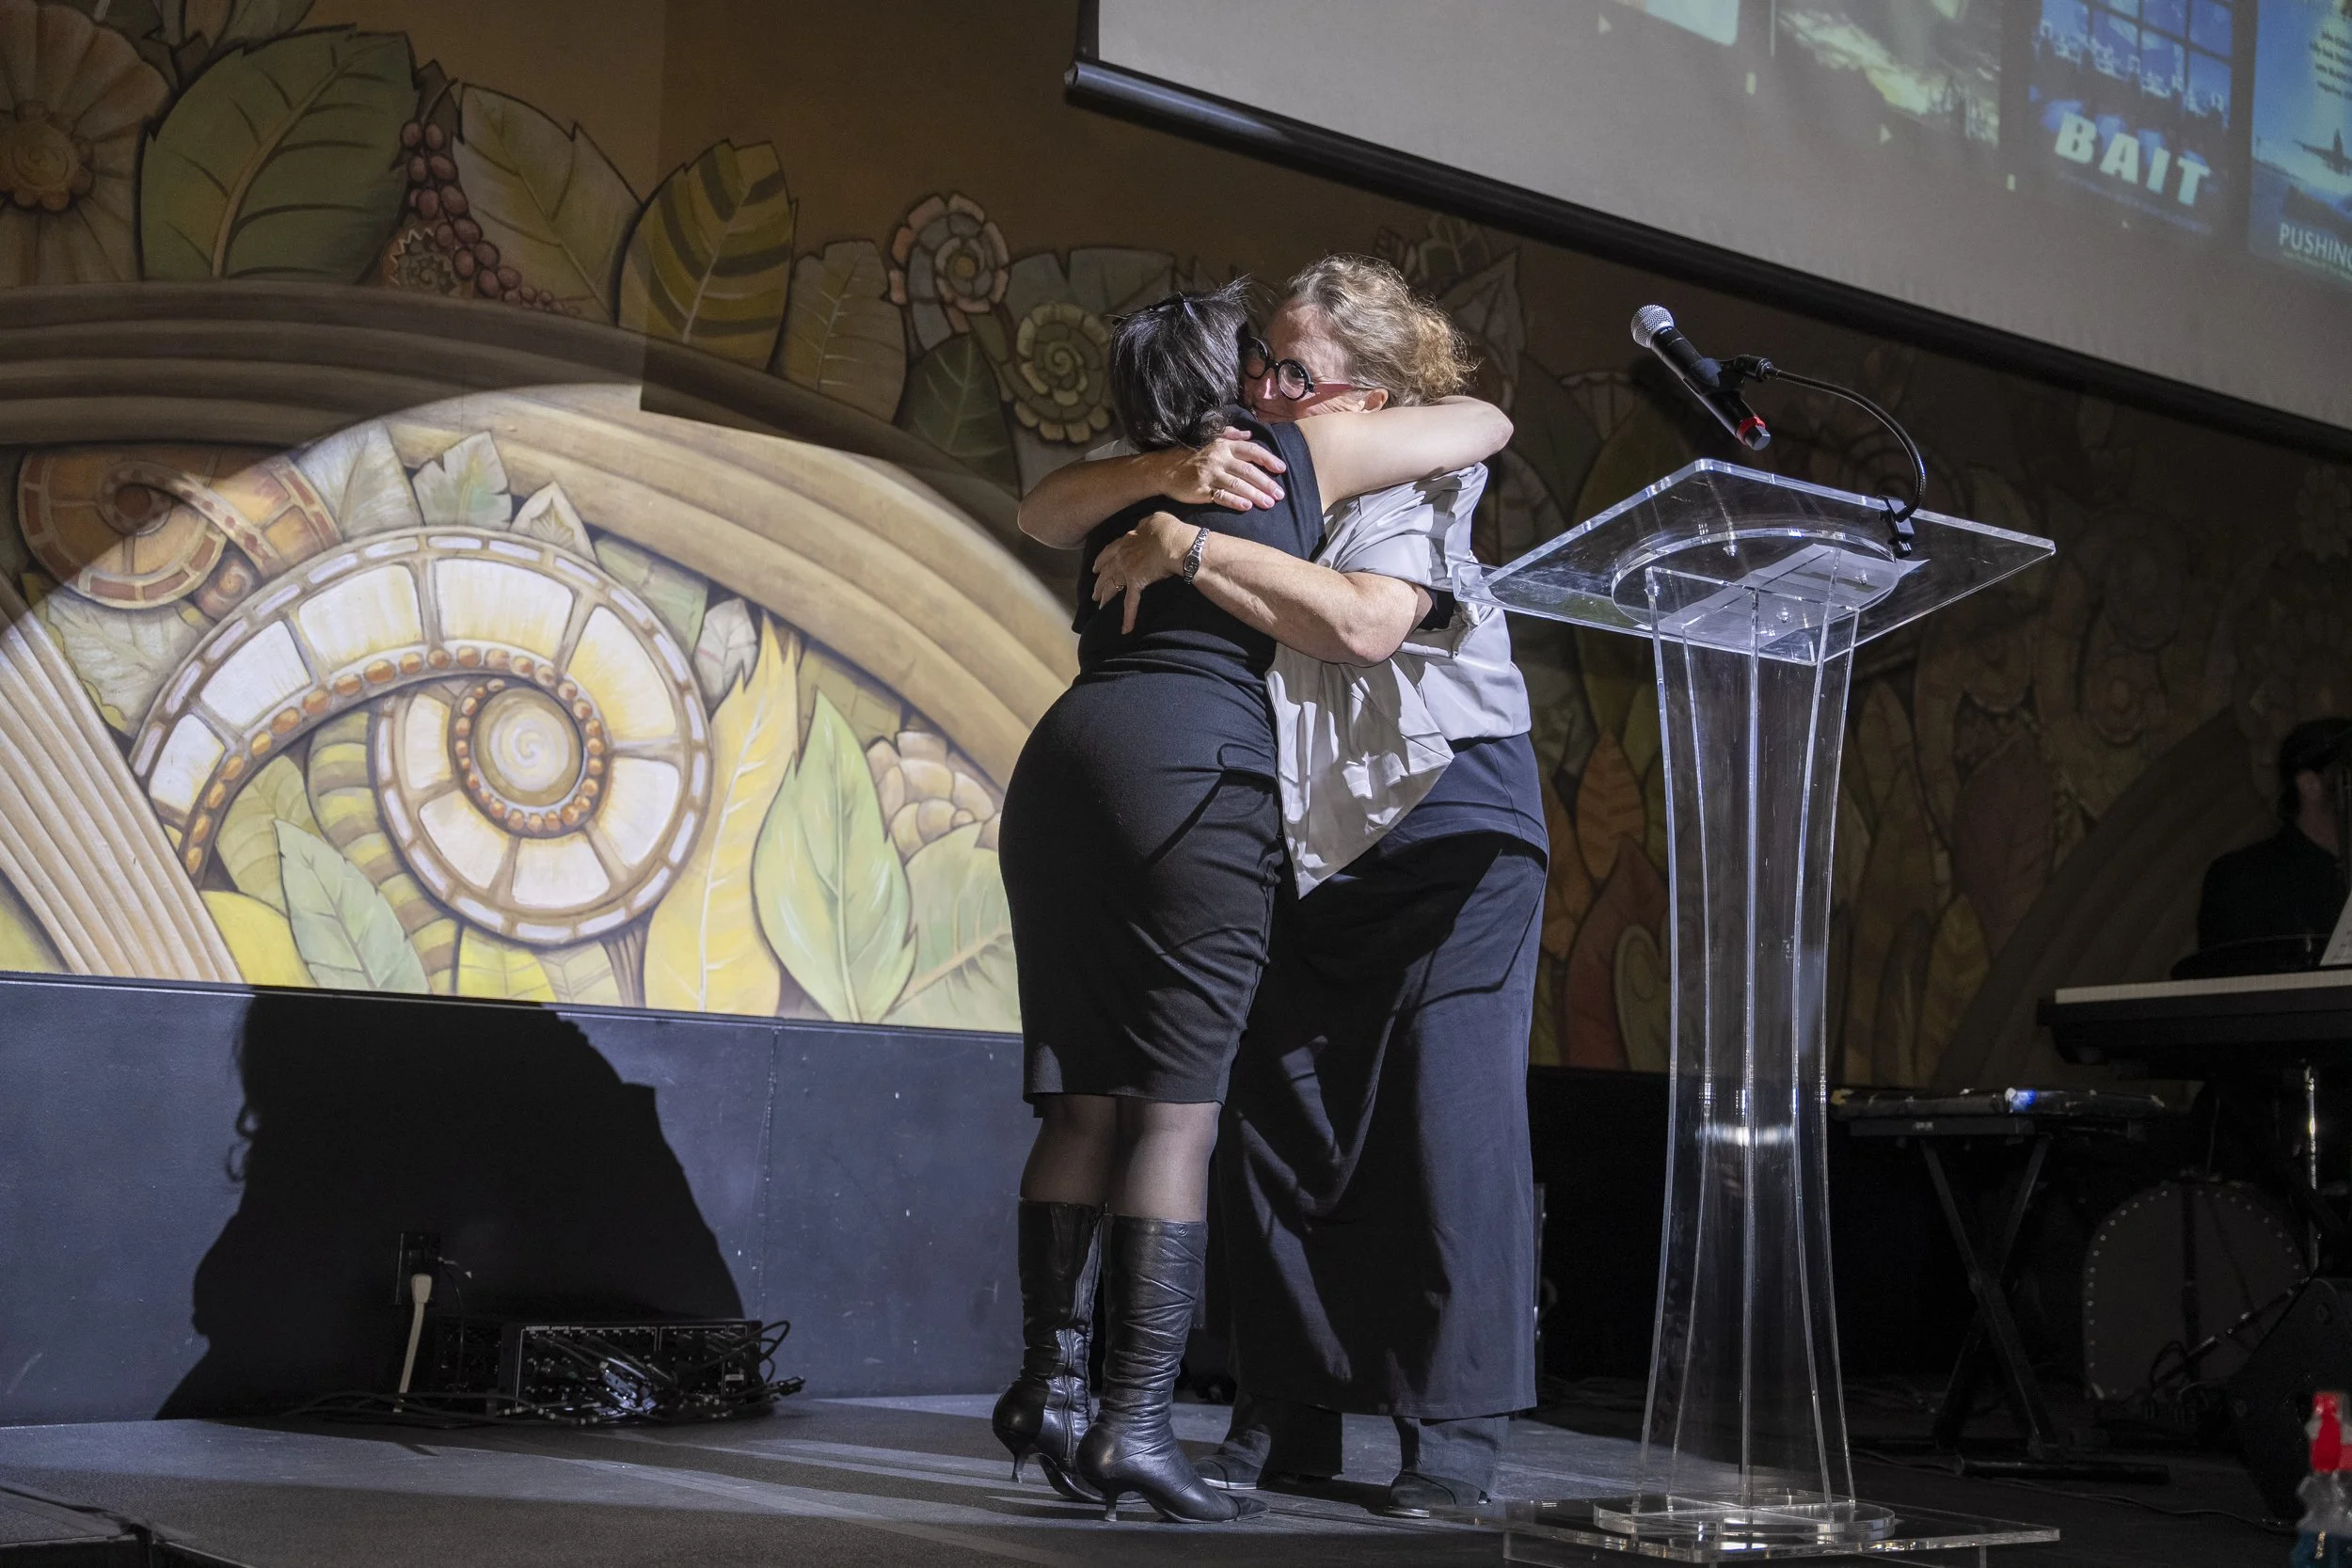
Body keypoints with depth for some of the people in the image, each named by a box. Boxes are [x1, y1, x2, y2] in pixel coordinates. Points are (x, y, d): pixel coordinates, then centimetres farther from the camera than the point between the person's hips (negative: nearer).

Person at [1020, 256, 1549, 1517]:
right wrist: (1170, 474, -21)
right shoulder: (1242, 468, 6)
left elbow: (1363, 621, -29)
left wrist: (1186, 548, -29)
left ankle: (1453, 1432, -3)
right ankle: (1286, 1417, 12)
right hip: (1301, 846, 6)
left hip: (1447, 830, -5)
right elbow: (1047, 507, -2)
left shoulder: (1414, 479, -10)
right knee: (1275, 1117, 3)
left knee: (1448, 1122, -8)